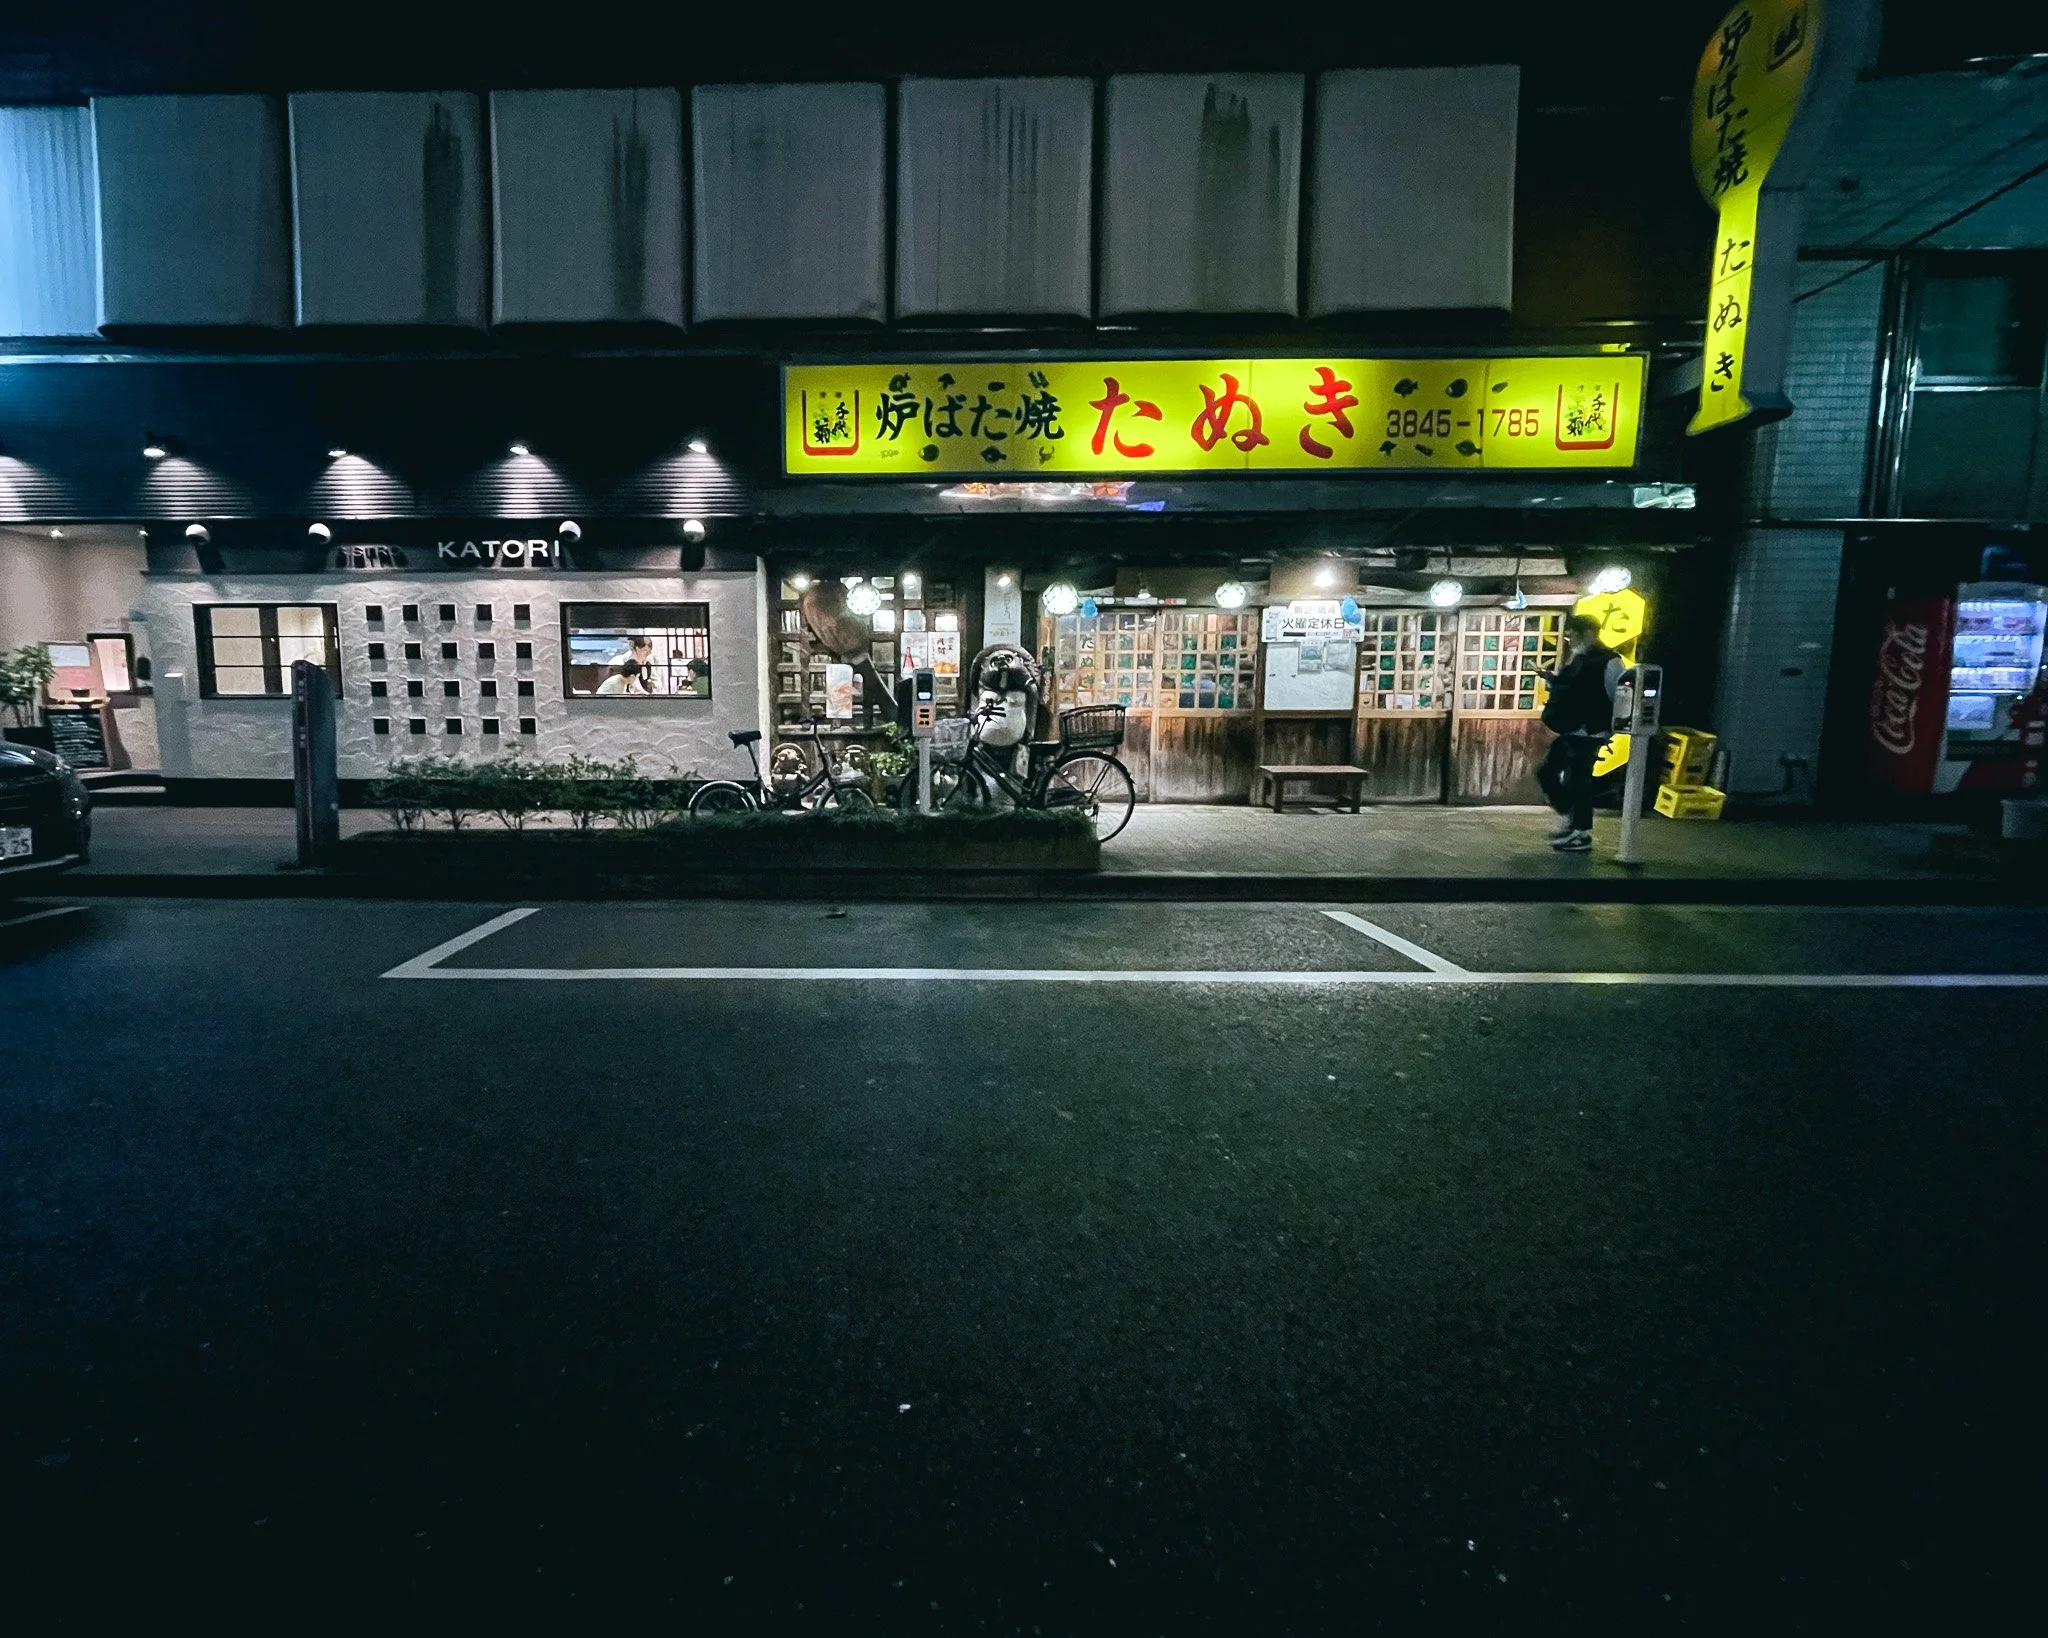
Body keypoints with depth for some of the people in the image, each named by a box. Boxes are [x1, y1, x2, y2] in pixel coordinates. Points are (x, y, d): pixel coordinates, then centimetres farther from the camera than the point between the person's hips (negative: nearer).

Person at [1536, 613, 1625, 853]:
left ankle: (1582, 836, 6)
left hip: (1588, 734, -9)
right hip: (1570, 732, 9)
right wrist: (1552, 679, 11)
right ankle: (1568, 819, 26)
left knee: (1578, 782, -5)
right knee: (1546, 772, 12)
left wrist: (1608, 729, -16)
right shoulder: (1579, 659, 14)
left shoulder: (1609, 662, -13)